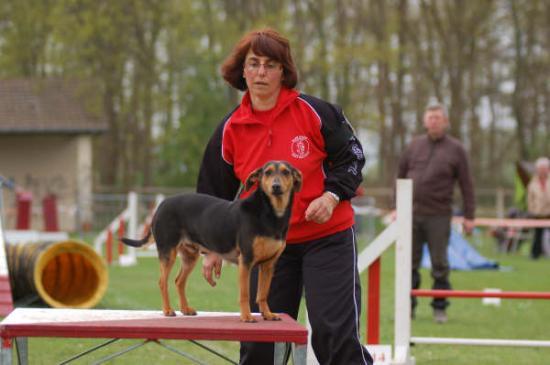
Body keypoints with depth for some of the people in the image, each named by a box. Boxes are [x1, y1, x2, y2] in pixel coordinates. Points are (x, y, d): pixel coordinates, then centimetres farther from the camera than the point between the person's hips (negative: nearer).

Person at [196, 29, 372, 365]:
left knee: (335, 333, -11)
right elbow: (216, 192, 10)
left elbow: (352, 157, 0)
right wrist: (214, 247, 7)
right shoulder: (231, 130, 1)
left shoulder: (315, 112, -8)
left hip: (328, 238, -3)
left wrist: (332, 196, -16)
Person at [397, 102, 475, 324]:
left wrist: (469, 216, -3)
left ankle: (440, 309, 10)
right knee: (410, 263, 6)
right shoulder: (415, 145, 9)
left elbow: (466, 185, 1)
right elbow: (401, 174, 15)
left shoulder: (455, 150, 1)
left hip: (438, 216, -3)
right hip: (412, 214, 3)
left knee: (439, 264, 2)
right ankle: (408, 306, 13)